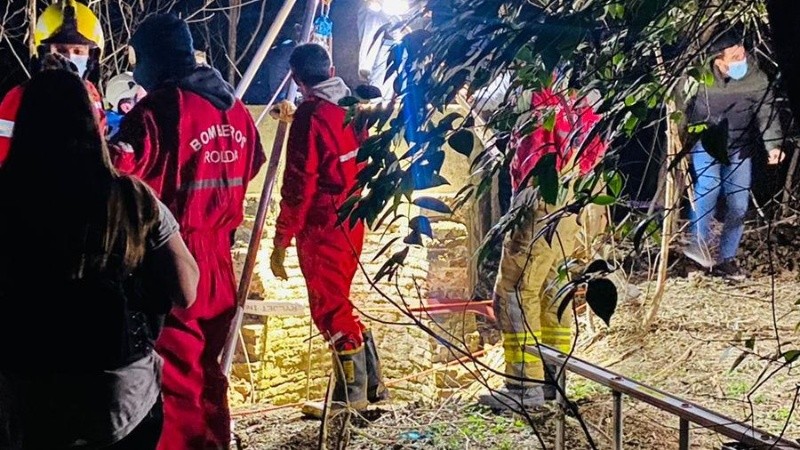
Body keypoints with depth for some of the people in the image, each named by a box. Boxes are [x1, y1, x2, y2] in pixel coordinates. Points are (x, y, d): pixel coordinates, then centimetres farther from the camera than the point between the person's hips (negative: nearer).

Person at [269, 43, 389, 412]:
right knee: (339, 303, 18)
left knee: (329, 308, 0)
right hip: (352, 223, 8)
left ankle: (352, 395, 4)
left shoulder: (310, 116, -14)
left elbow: (299, 185, -17)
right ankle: (370, 385, 22)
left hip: (321, 227, -8)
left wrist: (281, 239, -12)